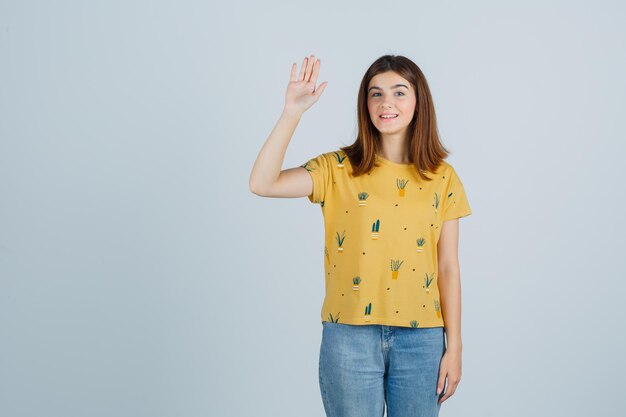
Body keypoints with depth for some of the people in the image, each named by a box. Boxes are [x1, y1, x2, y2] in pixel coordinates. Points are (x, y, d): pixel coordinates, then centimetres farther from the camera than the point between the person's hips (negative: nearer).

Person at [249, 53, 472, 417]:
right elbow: (262, 184, -16)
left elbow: (448, 267, 4)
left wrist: (454, 346, 3)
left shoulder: (443, 178, 3)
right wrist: (293, 112, -22)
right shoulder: (338, 169, -2)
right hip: (349, 335, -1)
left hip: (420, 339, 2)